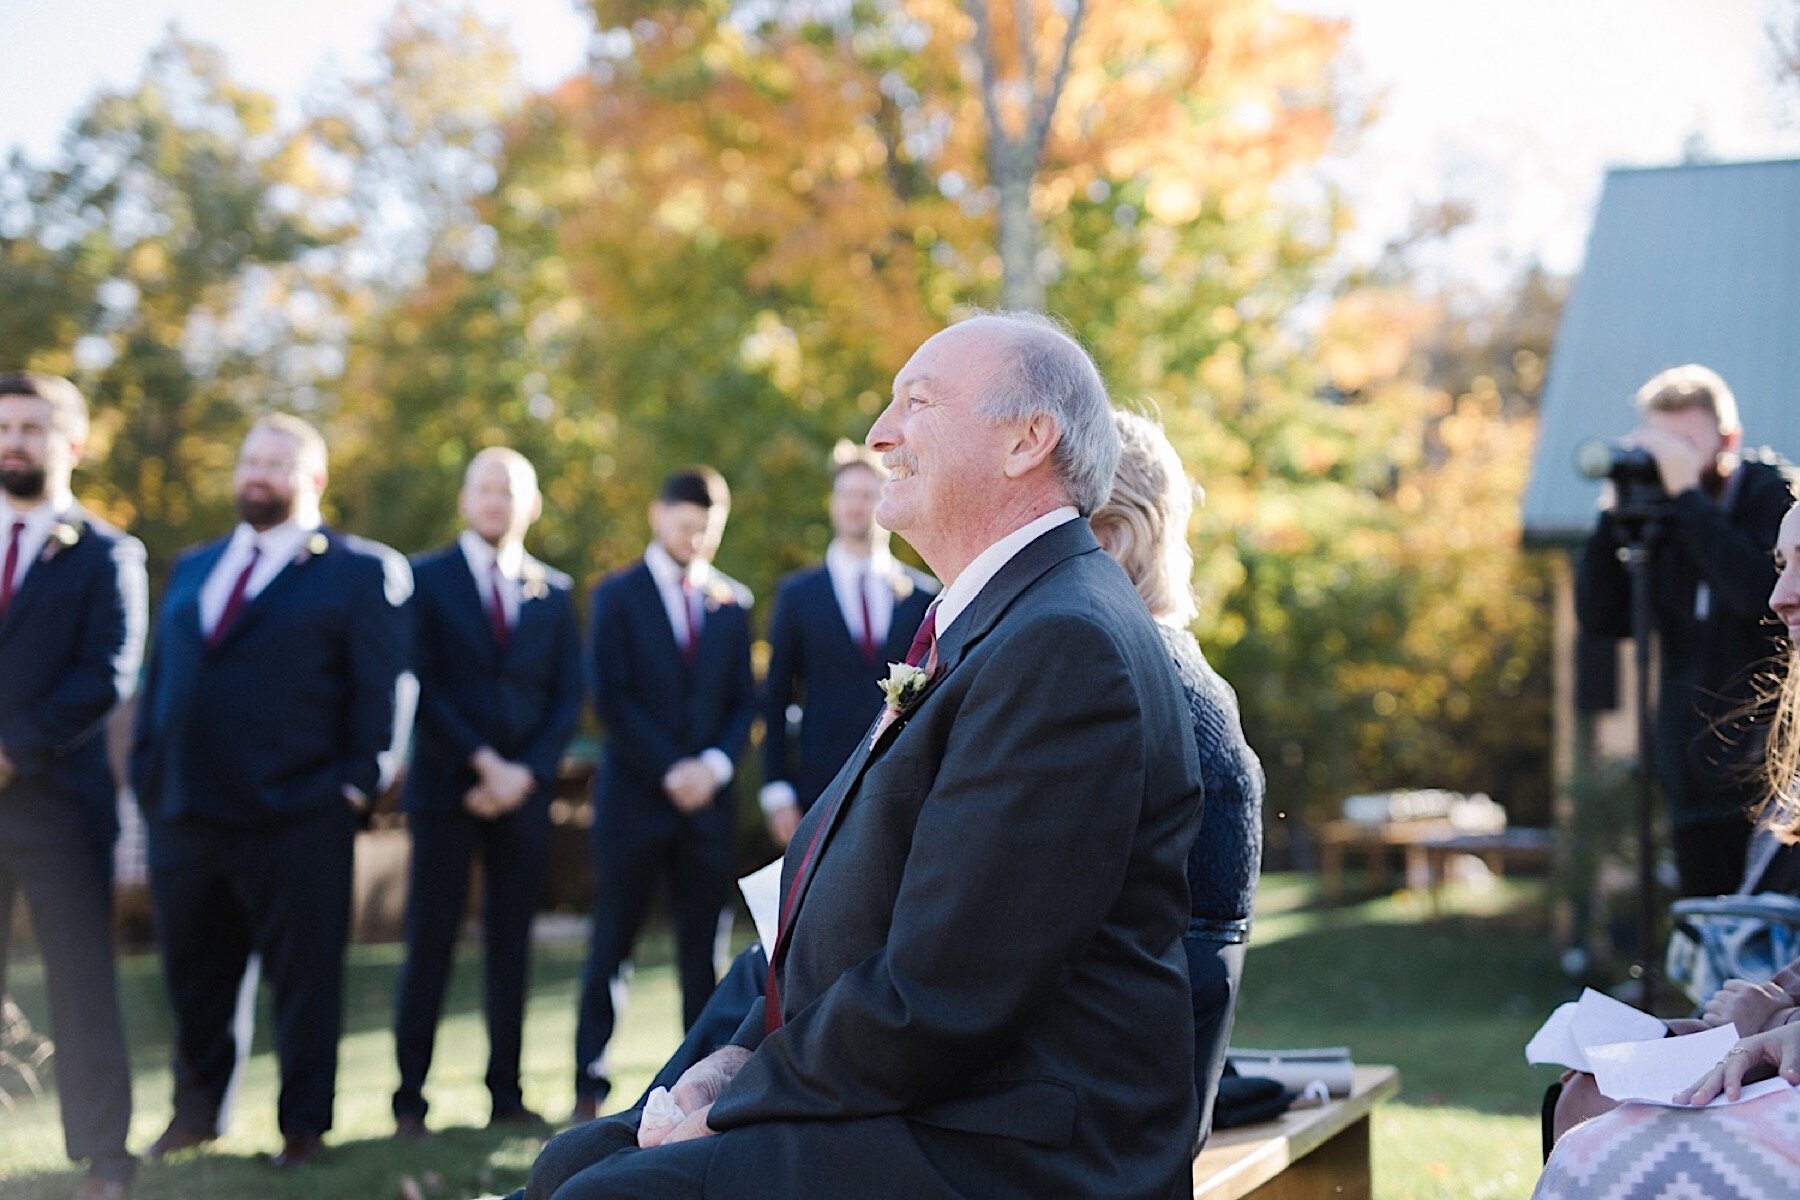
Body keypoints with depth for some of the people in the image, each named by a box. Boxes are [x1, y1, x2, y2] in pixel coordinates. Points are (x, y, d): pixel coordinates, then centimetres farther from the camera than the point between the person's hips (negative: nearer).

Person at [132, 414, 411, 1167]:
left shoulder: (361, 571, 0)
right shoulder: (192, 568, 18)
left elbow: (382, 688, -4)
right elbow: (158, 676, 19)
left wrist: (357, 785, -11)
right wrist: (146, 775, 11)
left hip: (296, 821, -5)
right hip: (183, 815, 5)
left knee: (304, 978, 2)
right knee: (192, 977, 16)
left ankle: (304, 1127, 15)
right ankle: (197, 1111, 32)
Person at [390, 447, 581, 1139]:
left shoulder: (553, 592, 12)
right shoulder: (425, 579, 3)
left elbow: (568, 698, 7)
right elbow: (421, 686, -5)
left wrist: (526, 772, -7)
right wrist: (482, 763, -12)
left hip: (523, 792, 3)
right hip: (446, 789, -3)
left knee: (510, 944, 5)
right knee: (430, 944, -3)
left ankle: (506, 1095, 11)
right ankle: (410, 1100, 1)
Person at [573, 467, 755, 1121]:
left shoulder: (732, 602, 13)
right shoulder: (617, 595, 3)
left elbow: (744, 702, 11)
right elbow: (611, 698, -5)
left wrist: (715, 765, -7)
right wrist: (670, 770, -12)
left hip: (708, 798, 3)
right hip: (634, 795, -3)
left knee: (705, 951, 3)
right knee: (611, 947, 0)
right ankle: (589, 1085, 6)